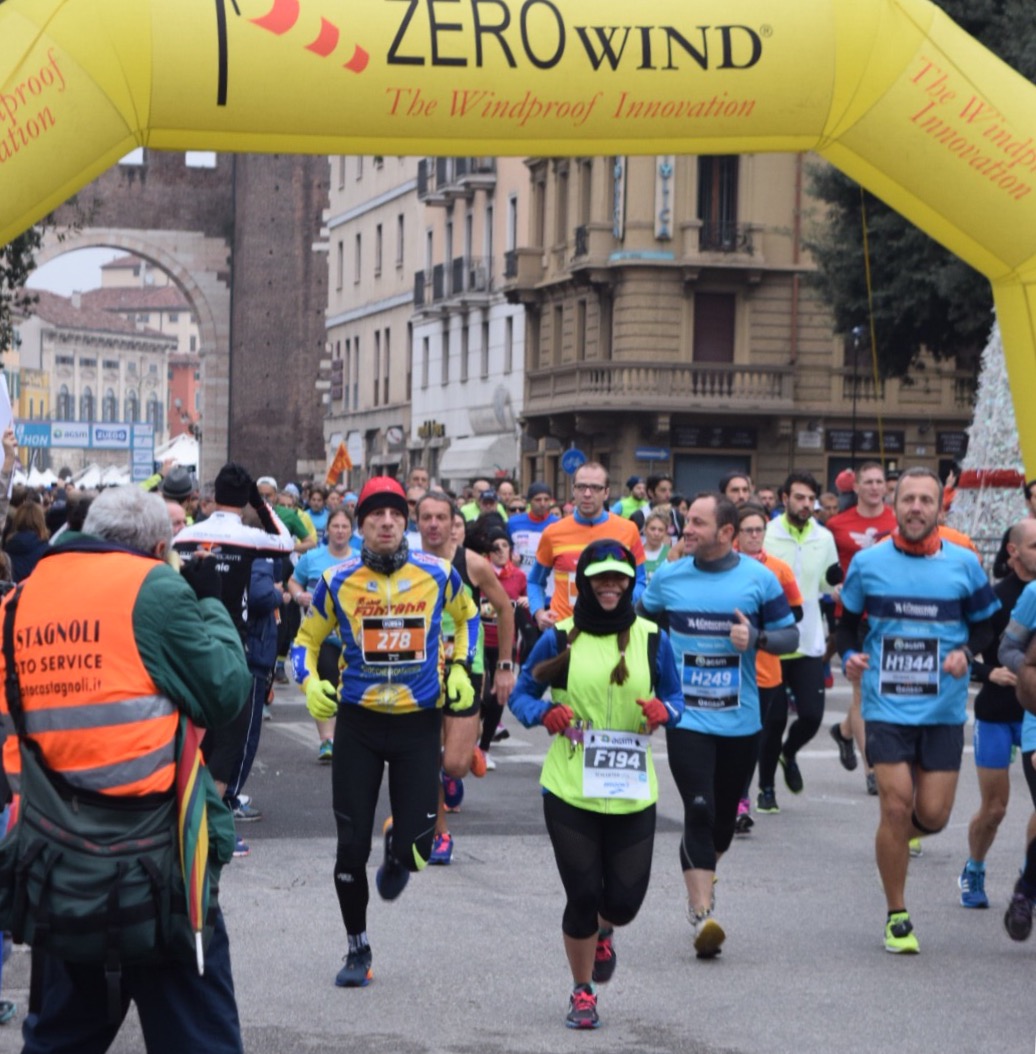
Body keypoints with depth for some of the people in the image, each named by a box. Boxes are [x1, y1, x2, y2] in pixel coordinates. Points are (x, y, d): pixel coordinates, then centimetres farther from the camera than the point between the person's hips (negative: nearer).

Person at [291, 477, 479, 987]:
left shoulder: (438, 574, -4)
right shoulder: (337, 581, -5)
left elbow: (467, 616, 16)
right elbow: (307, 639, 8)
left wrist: (460, 668, 4)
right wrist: (310, 683, -10)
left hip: (420, 720, 0)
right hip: (358, 720, 0)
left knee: (417, 843, -7)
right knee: (351, 844, 1)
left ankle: (396, 854, 34)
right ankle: (357, 948, 21)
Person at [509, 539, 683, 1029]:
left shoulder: (652, 639, 3)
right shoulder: (560, 639, 0)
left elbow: (676, 699, 11)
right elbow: (521, 694, 6)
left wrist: (663, 710, -13)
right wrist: (544, 713, -16)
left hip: (632, 792, 1)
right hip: (569, 790, -1)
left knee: (625, 899, 2)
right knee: (583, 895, 0)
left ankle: (603, 933, 41)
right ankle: (582, 993, 23)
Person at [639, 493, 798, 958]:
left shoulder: (759, 578, -2)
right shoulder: (667, 577, 2)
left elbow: (790, 635, 3)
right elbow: (641, 625, 17)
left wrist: (756, 638, -16)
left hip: (740, 721, 1)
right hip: (686, 717, -1)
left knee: (724, 815, 13)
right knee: (699, 811, -13)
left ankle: (701, 879, 41)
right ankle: (702, 915, -13)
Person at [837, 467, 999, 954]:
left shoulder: (964, 563, 0)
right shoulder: (867, 563, 0)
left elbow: (984, 625, 8)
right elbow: (847, 621, 11)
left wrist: (966, 652, -12)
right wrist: (849, 655, -8)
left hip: (943, 709, 1)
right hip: (887, 706, -1)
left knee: (933, 815, 0)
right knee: (896, 807, -8)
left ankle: (896, 836, 39)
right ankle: (897, 918, 7)